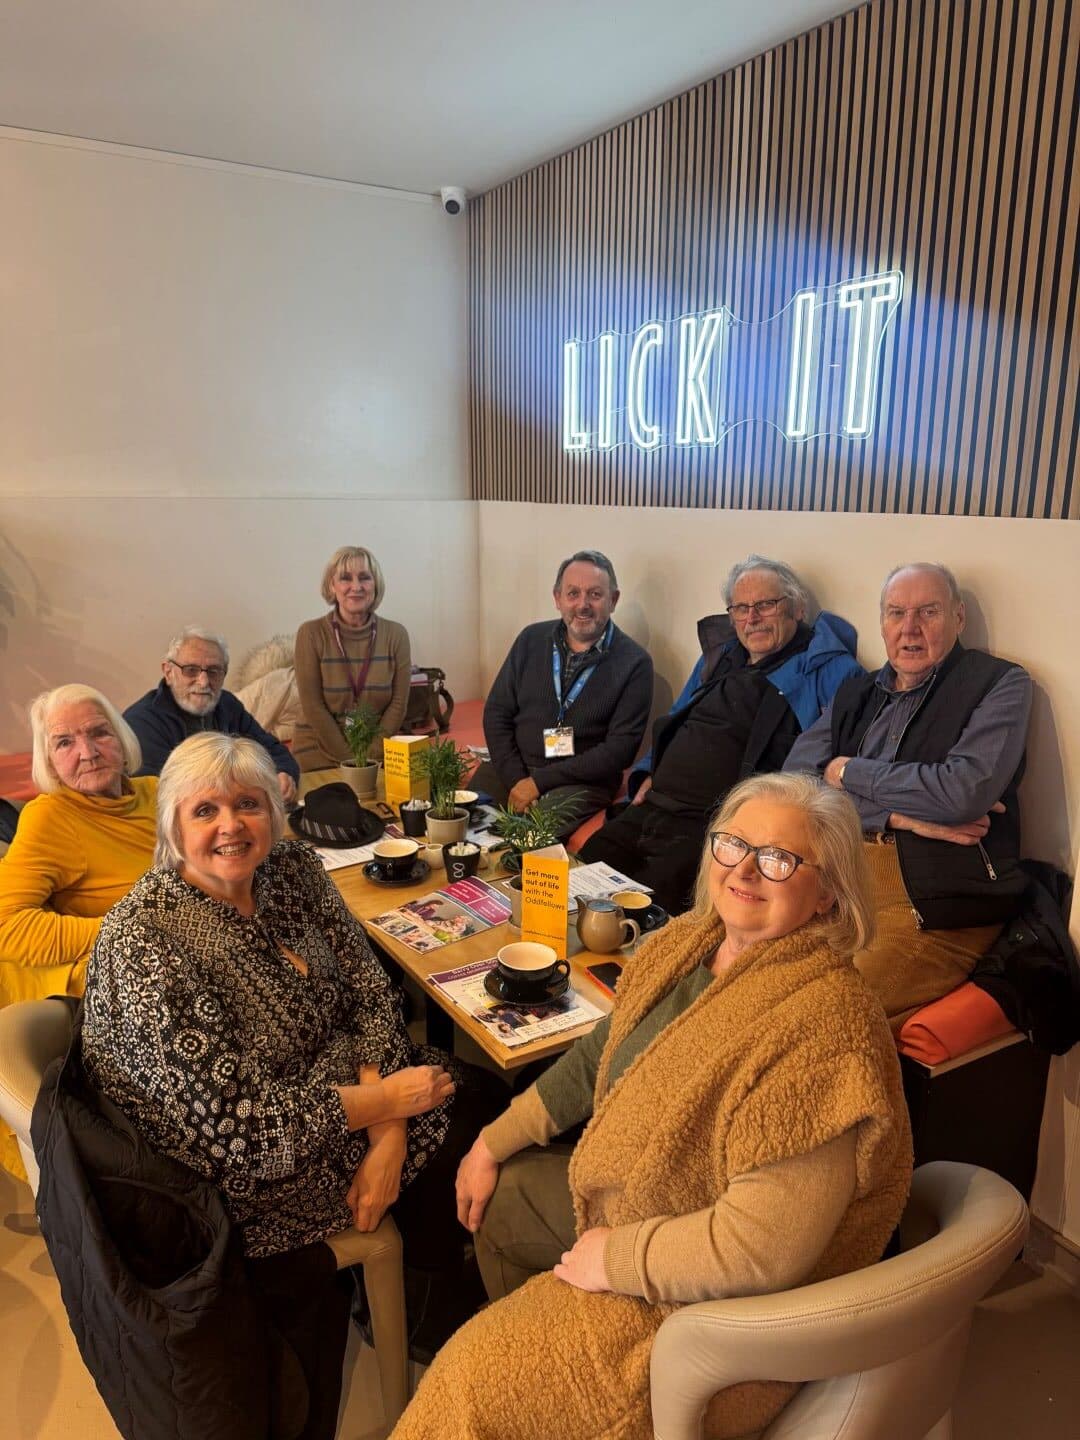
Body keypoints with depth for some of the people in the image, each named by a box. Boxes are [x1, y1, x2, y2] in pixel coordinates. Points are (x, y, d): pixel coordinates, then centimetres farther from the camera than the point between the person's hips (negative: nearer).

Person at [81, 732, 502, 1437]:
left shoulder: (293, 868, -8)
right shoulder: (144, 946, -28)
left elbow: (370, 991, -6)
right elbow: (237, 1125, -26)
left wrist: (390, 1136, -17)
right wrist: (384, 1103, -20)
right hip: (240, 1177, -6)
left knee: (473, 1092, -2)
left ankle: (449, 1299, 25)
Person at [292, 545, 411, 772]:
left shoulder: (395, 634, -1)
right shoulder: (311, 634, -7)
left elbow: (398, 703, -2)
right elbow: (313, 707, -9)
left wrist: (371, 756, -9)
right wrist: (350, 760, -12)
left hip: (378, 756, 2)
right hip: (319, 757, -1)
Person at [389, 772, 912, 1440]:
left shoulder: (823, 1022, -32)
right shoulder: (689, 942, -7)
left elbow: (763, 1246, -32)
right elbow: (603, 1054, 7)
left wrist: (613, 1259, -19)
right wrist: (494, 1142, 9)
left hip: (729, 1307, -8)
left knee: (477, 1372, -6)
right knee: (498, 1193, 21)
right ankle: (532, 1340, 46)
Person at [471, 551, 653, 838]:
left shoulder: (634, 663, -5)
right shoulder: (531, 640, 7)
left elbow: (619, 749, -10)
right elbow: (496, 713, 8)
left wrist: (539, 781, -14)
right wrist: (516, 780, -8)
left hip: (581, 781, -4)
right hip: (513, 768, 4)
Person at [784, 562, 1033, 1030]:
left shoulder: (999, 684, 4)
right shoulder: (856, 694, 20)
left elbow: (964, 793, -14)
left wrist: (848, 772, -1)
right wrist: (896, 815, -9)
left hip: (937, 910, -5)